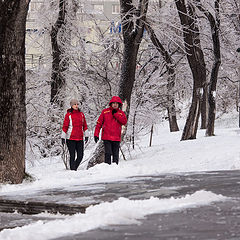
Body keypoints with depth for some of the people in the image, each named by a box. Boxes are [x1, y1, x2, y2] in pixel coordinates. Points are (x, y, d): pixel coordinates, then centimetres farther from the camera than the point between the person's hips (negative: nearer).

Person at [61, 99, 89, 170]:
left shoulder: (81, 114, 9)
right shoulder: (68, 115, -4)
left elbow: (84, 125, 14)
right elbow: (65, 126, -4)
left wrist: (86, 136, 11)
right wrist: (63, 138, -7)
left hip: (80, 138, 4)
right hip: (71, 139, -4)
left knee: (80, 156, 2)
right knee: (72, 156, -3)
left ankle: (74, 168, 22)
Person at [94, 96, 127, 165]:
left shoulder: (121, 113, 9)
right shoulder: (105, 112, 6)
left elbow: (124, 122, -8)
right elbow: (99, 123, 7)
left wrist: (116, 114, -10)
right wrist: (96, 134, 1)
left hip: (116, 138, 2)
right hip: (107, 137, -2)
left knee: (115, 154, 5)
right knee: (108, 153, -10)